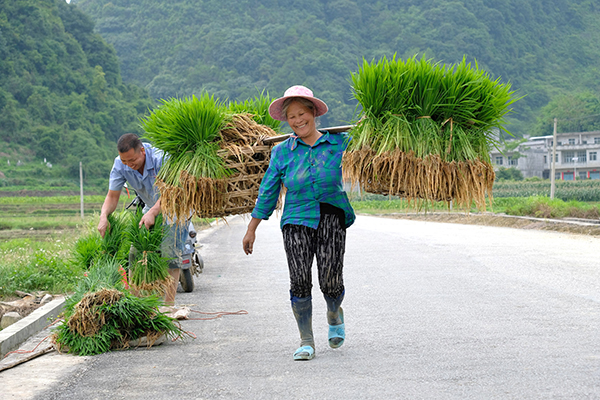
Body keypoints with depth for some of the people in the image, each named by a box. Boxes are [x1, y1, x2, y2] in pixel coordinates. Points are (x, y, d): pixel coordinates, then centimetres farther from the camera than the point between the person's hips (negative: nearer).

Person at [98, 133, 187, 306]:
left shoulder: (161, 158, -33)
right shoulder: (120, 165, -17)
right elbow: (112, 196, -14)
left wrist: (152, 212, -52)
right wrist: (104, 216, -34)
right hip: (151, 207, 5)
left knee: (170, 252, -17)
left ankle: (169, 303, -13)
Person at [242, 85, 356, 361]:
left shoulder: (339, 143, 5)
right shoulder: (282, 152, 7)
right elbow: (268, 192, 11)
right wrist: (251, 230, 11)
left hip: (331, 217, -1)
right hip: (297, 220, 1)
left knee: (330, 280, -9)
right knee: (299, 280, -11)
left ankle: (334, 314, 28)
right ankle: (306, 341, 3)